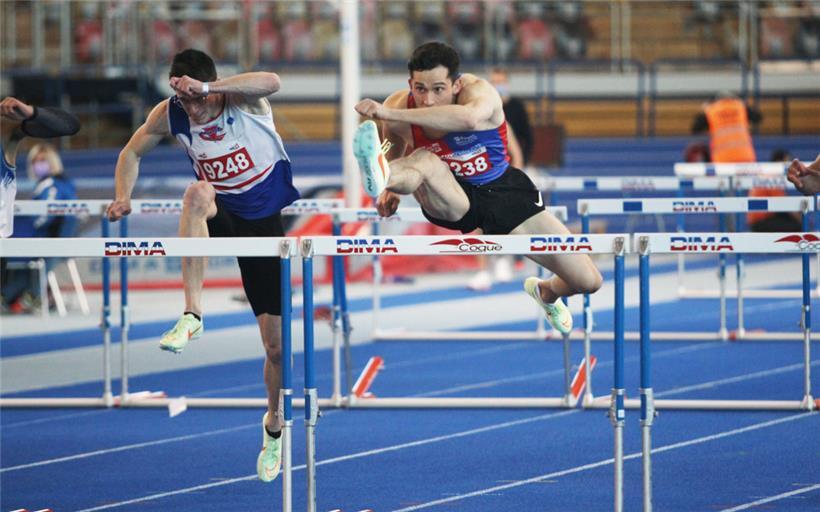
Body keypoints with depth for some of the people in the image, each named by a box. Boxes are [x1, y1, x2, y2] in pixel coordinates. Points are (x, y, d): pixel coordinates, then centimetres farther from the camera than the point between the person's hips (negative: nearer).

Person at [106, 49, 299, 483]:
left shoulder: (243, 98, -21)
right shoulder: (169, 114, -11)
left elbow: (271, 82, -45)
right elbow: (132, 152, 6)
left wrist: (208, 89, -54)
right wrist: (123, 197, -10)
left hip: (266, 218, -1)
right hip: (220, 216, 1)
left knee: (276, 345, 1)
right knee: (198, 192, -38)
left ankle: (274, 424, 29)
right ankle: (192, 314, -41)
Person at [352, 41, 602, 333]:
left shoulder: (478, 91, -28)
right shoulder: (399, 107, -17)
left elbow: (469, 118, -57)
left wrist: (389, 113, -62)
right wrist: (391, 189, 0)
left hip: (503, 190, 0)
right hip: (451, 200, 0)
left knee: (588, 282, -3)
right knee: (426, 161, -37)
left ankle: (546, 292, 34)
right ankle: (378, 177, -72)